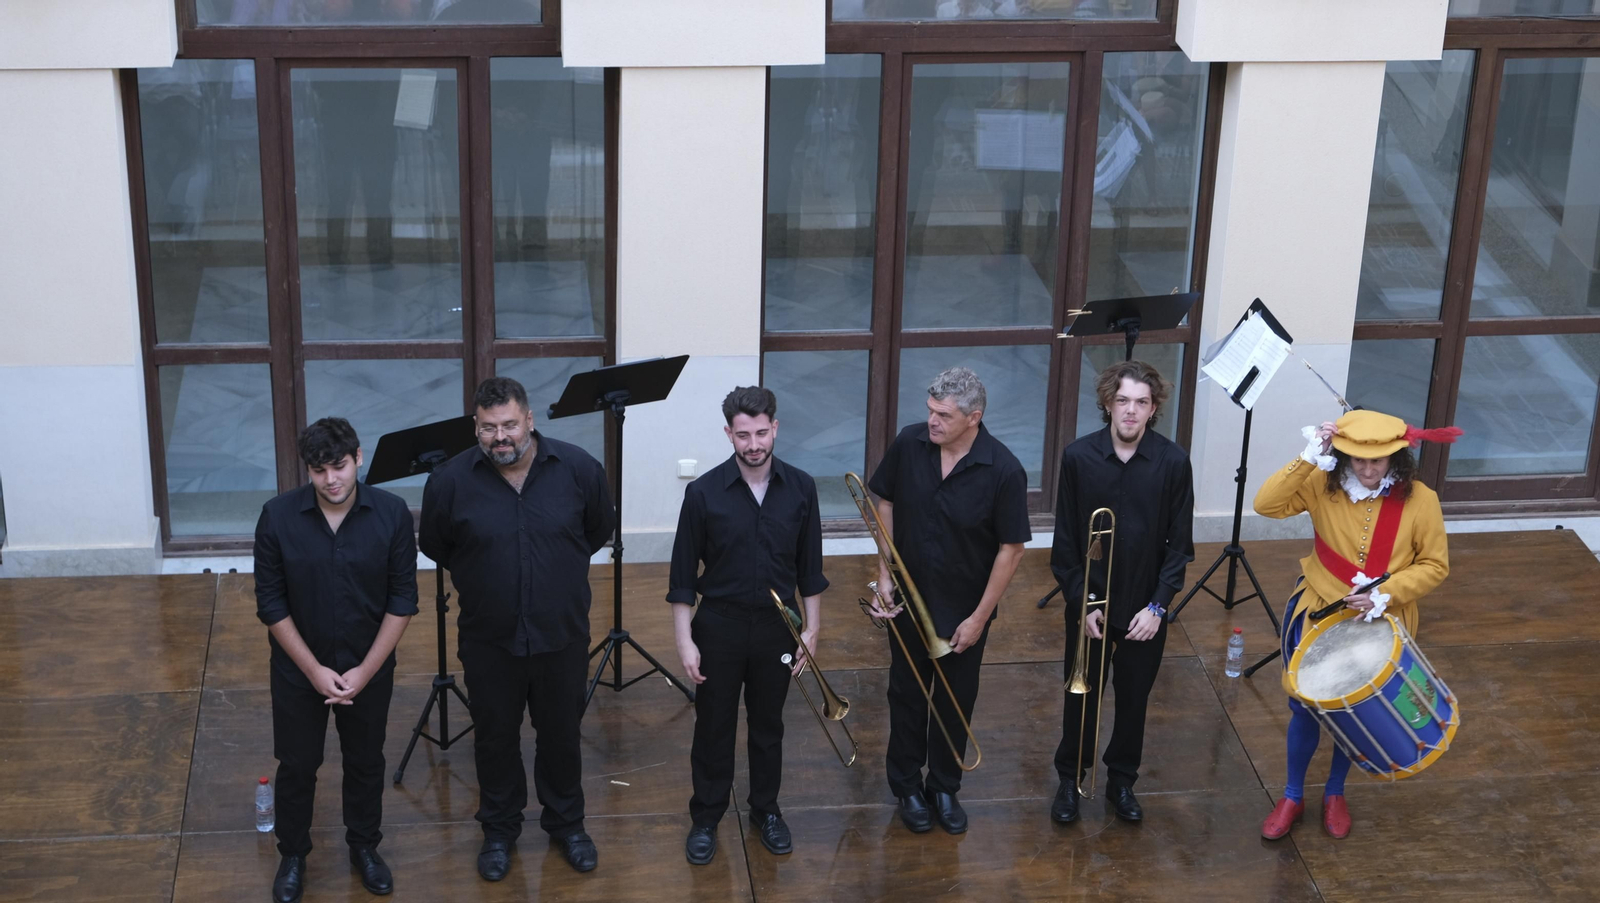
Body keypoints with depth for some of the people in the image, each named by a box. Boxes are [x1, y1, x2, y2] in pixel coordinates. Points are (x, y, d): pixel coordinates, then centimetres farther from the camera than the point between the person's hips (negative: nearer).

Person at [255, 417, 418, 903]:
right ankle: (292, 855, 35)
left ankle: (364, 847, 39)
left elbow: (402, 600, -10)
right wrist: (314, 670, -13)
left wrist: (365, 670, -13)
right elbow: (271, 604, -10)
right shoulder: (278, 517, -17)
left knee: (365, 762, 17)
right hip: (299, 668, 0)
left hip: (369, 667, 1)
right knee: (296, 765, 14)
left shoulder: (392, 513, -16)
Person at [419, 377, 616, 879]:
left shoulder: (577, 469, -12)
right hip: (489, 640, 0)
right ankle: (499, 832, 35)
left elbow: (599, 531, 7)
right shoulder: (451, 480, -14)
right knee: (495, 739, 15)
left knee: (561, 736, 17)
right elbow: (435, 547, 5)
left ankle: (566, 824, 37)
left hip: (562, 636, 0)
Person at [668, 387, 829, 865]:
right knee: (713, 728, 9)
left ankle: (766, 811, 33)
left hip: (777, 626, 2)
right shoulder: (704, 492, -12)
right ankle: (705, 819, 24)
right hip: (719, 627, -2)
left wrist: (811, 629, 2)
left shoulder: (800, 488, -6)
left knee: (768, 726, 16)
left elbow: (809, 568, 3)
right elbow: (683, 575, -6)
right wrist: (685, 640, -8)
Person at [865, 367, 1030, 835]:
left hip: (964, 609, -2)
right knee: (907, 694, 16)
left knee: (955, 701, 15)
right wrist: (884, 575, -4)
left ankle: (944, 787, 36)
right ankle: (907, 786, 35)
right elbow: (885, 502, 1)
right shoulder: (909, 444, -15)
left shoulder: (1004, 471, -23)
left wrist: (979, 617, -12)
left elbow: (1011, 548, -15)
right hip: (908, 599, 2)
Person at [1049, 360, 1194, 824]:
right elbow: (1065, 541, -5)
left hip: (1145, 606, 1)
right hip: (1089, 604, 0)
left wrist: (1158, 606, -10)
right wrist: (1081, 603, -10)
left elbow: (1179, 543, -5)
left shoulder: (1173, 461, -11)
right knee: (1081, 696, 12)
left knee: (1134, 698, 14)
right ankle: (1069, 780, 30)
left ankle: (1122, 781, 33)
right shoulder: (1078, 456, -11)